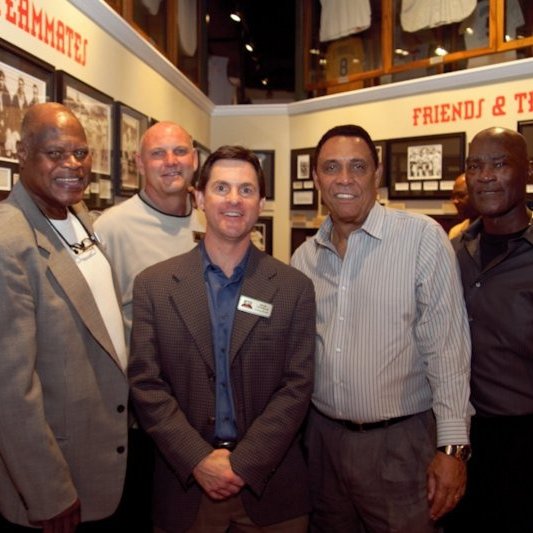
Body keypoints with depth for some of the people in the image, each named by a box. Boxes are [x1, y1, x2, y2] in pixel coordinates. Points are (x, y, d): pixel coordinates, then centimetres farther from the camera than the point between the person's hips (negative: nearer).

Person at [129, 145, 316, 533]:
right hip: (185, 480, 0)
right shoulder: (153, 285, -2)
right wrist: (199, 460, -13)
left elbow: (297, 385, -5)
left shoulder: (294, 288, -2)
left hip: (270, 481, 0)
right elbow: (146, 383, -5)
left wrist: (243, 463, -13)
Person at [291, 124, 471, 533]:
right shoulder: (304, 256, 4)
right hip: (322, 437, 5)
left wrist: (453, 446, -13)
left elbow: (447, 346, -11)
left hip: (400, 441, -4)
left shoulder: (423, 237, -11)